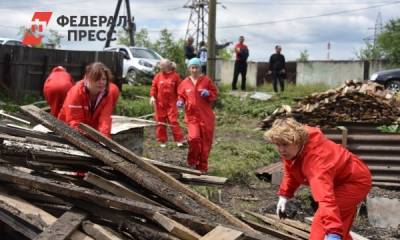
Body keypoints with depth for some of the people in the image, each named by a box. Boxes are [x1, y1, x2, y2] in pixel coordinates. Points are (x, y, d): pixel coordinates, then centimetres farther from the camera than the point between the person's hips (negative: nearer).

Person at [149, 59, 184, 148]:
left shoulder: (175, 76, 0)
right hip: (160, 103, 3)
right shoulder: (158, 76, 6)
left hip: (171, 103, -3)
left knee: (173, 121, -10)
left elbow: (179, 89, 2)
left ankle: (179, 140, -5)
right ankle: (162, 141, 17)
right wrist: (152, 96, -6)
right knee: (160, 122, 6)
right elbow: (153, 87, 8)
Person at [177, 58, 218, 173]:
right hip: (192, 116, 0)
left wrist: (208, 94, -14)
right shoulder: (185, 83, 7)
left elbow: (214, 94, 7)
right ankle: (192, 162, 3)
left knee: (205, 142, 3)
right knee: (194, 138, -21)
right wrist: (180, 102, -4)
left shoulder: (206, 80, 2)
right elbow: (181, 96, 17)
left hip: (206, 116, 0)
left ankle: (202, 167, 19)